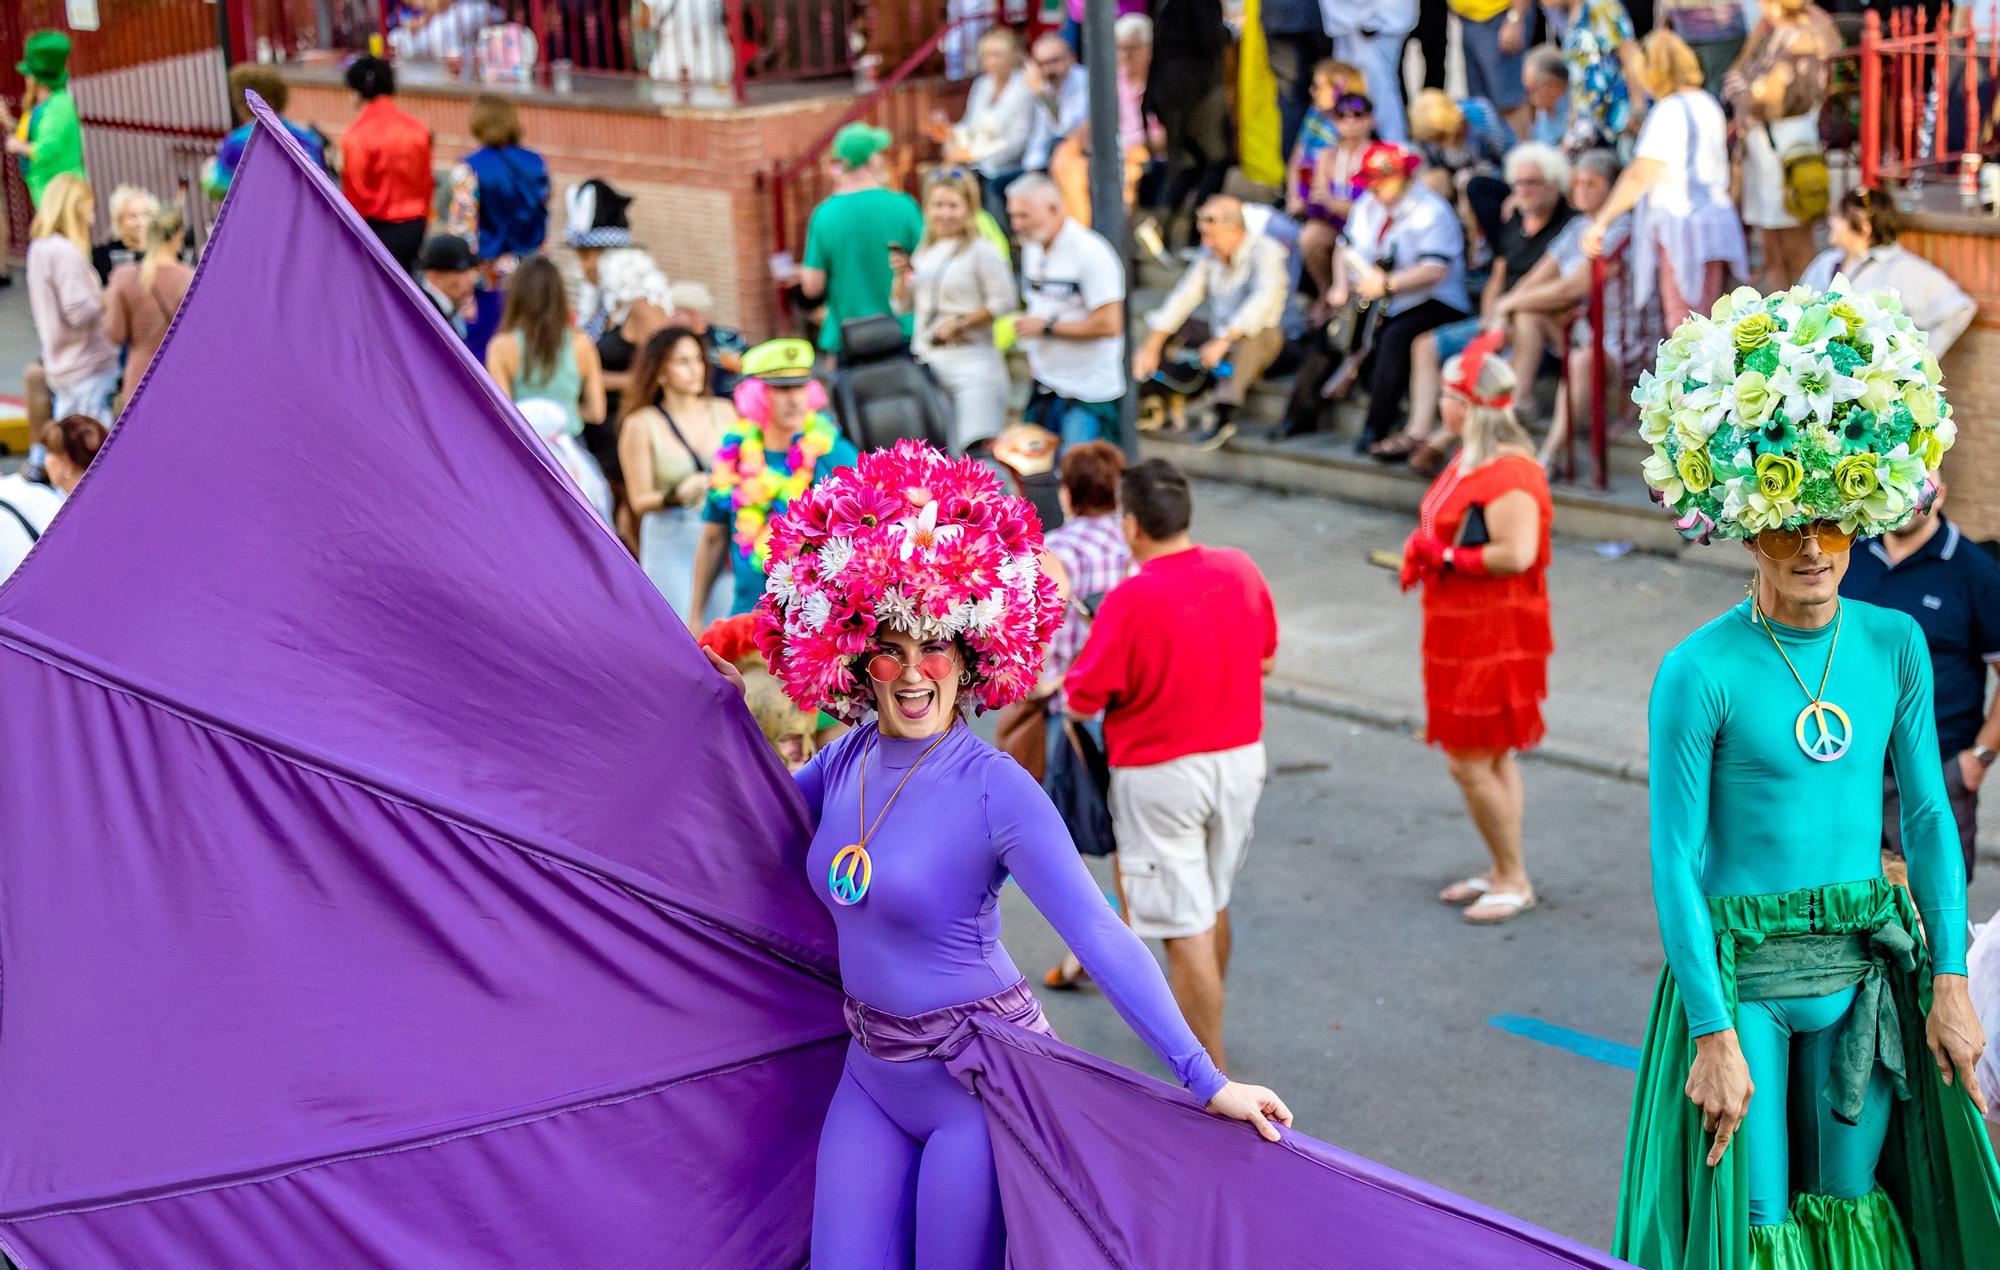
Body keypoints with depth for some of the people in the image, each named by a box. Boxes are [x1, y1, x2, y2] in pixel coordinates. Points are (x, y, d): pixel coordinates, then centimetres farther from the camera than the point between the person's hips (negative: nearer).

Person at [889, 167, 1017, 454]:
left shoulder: (981, 250, -7)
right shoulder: (925, 250, 15)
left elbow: (1003, 301, -12)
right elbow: (903, 306, 19)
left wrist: (960, 324, -14)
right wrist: (902, 277, 0)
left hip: (971, 361, -7)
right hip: (927, 363, 7)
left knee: (977, 447, -15)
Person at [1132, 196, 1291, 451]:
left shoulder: (1265, 251, -16)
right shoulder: (1210, 254, 4)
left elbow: (1264, 298, -31)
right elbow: (1184, 296, -1)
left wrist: (1222, 342, -41)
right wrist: (1151, 348, -11)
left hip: (1259, 340, -7)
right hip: (1218, 333, 7)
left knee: (1245, 337, -41)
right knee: (1157, 321, 0)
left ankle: (1225, 416, -46)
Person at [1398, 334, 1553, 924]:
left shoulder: (1509, 474, -23)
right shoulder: (1471, 461, 10)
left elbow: (1517, 554, -31)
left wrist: (1446, 558, -21)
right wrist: (1423, 548, 2)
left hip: (1495, 636, -10)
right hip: (1462, 631, 10)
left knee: (1471, 763, -5)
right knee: (1492, 757, 18)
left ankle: (1514, 881, 8)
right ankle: (1503, 871, 29)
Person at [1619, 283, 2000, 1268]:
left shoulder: (1894, 644, 0)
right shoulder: (1701, 674, -15)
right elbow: (1675, 861, -13)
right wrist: (1715, 1034, -14)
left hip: (1869, 963, 4)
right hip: (1742, 966, -4)